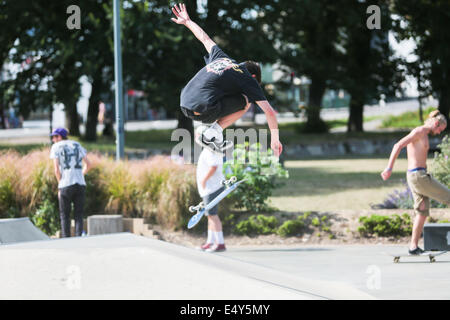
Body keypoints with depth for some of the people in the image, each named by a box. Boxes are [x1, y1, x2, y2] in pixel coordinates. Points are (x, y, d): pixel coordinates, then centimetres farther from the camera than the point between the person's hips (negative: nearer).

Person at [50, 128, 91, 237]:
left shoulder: (56, 147, 2)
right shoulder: (77, 145, 15)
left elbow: (56, 169, -6)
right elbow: (88, 164, 12)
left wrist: (60, 184, 4)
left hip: (66, 185, -4)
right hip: (80, 184, 4)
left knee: (64, 215, 5)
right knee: (79, 214, 8)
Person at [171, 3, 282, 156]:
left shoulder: (221, 57, 23)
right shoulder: (248, 79, 8)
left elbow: (204, 38, 38)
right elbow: (270, 112, 7)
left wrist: (187, 21, 54)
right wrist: (275, 139, 17)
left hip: (184, 105, 7)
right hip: (204, 110, -7)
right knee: (246, 101, 14)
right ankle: (215, 131, 3)